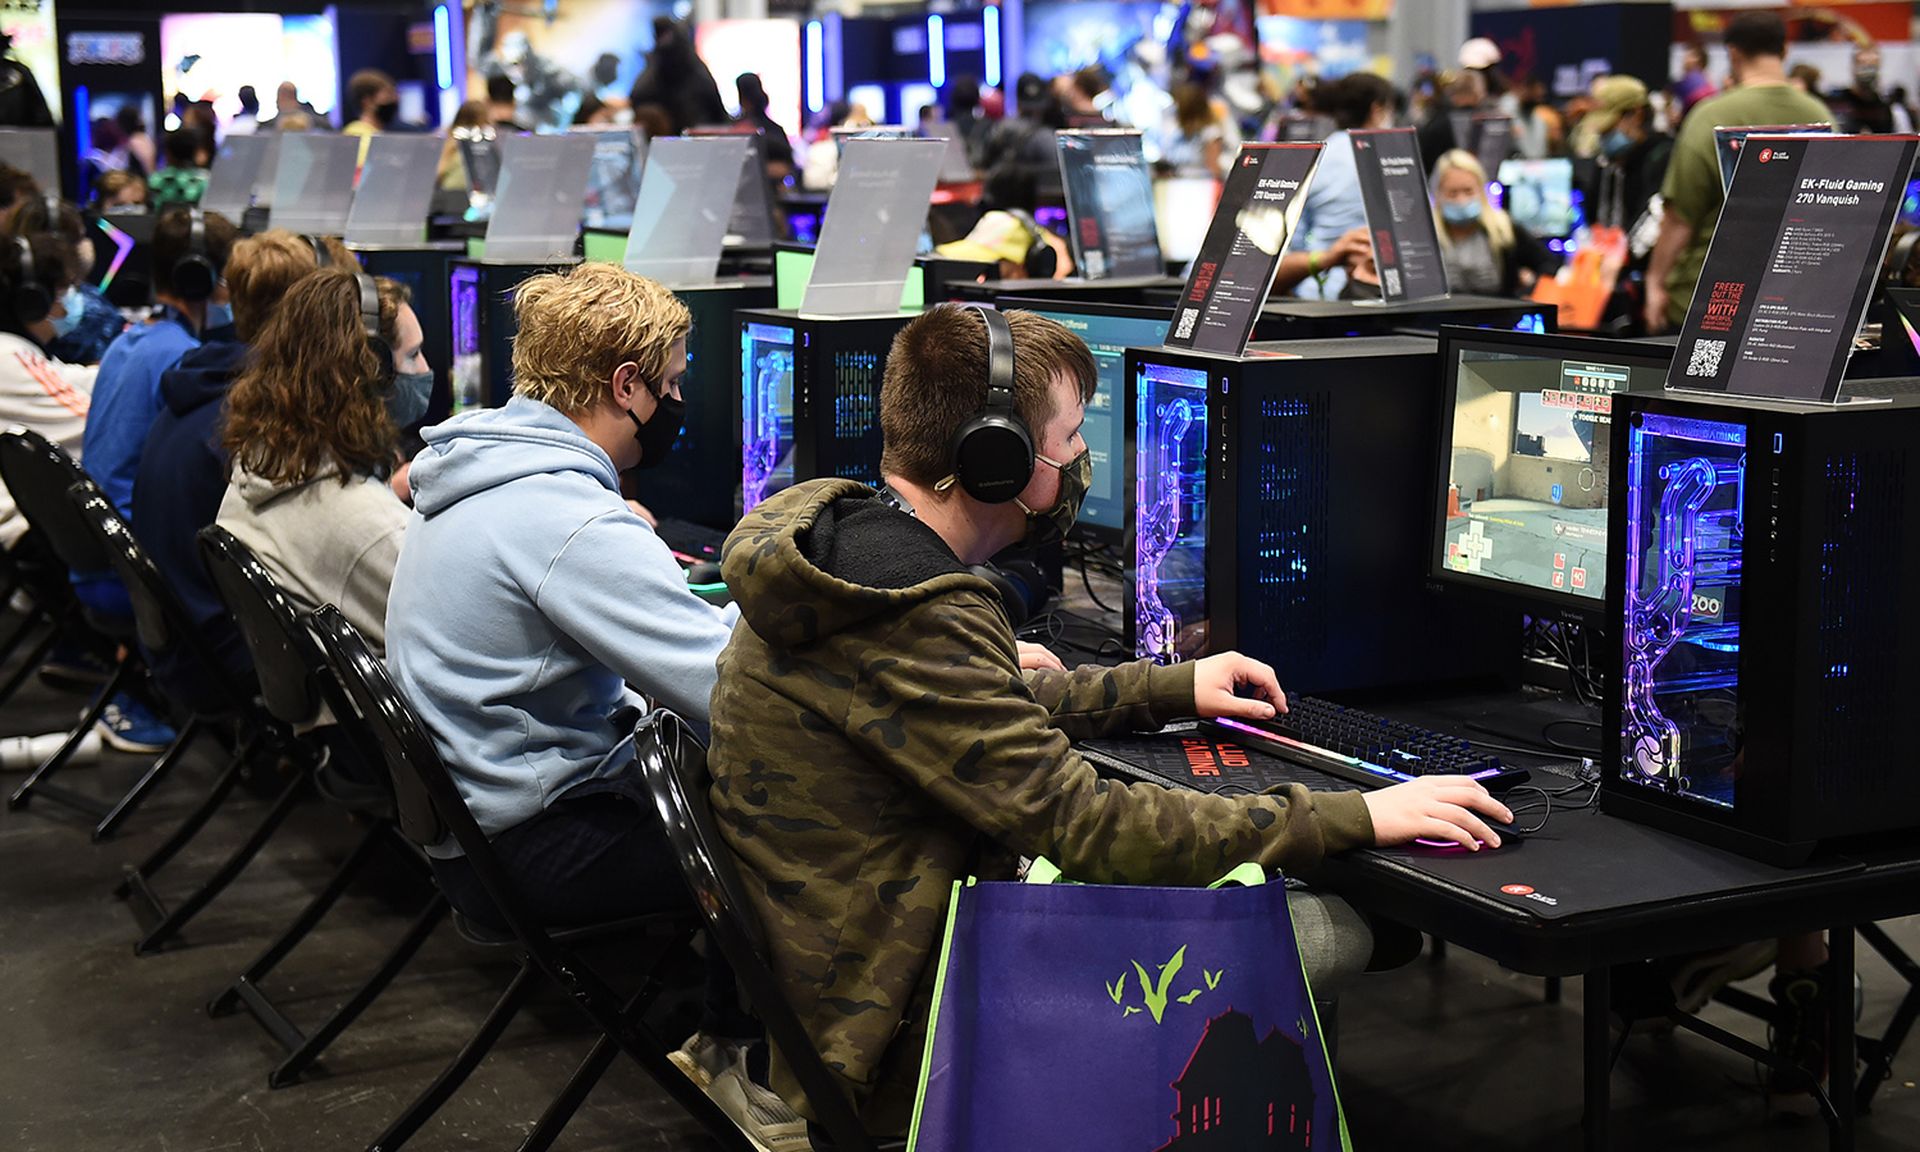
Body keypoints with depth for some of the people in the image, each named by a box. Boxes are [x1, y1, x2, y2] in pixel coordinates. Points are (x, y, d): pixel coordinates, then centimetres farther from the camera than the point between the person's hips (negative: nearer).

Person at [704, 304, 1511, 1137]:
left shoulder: (841, 532, 5)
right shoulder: (915, 623, -27)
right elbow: (1088, 831, -26)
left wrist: (1172, 687, 24)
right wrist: (1355, 818, -19)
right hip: (901, 1042, -10)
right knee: (1325, 936, -11)